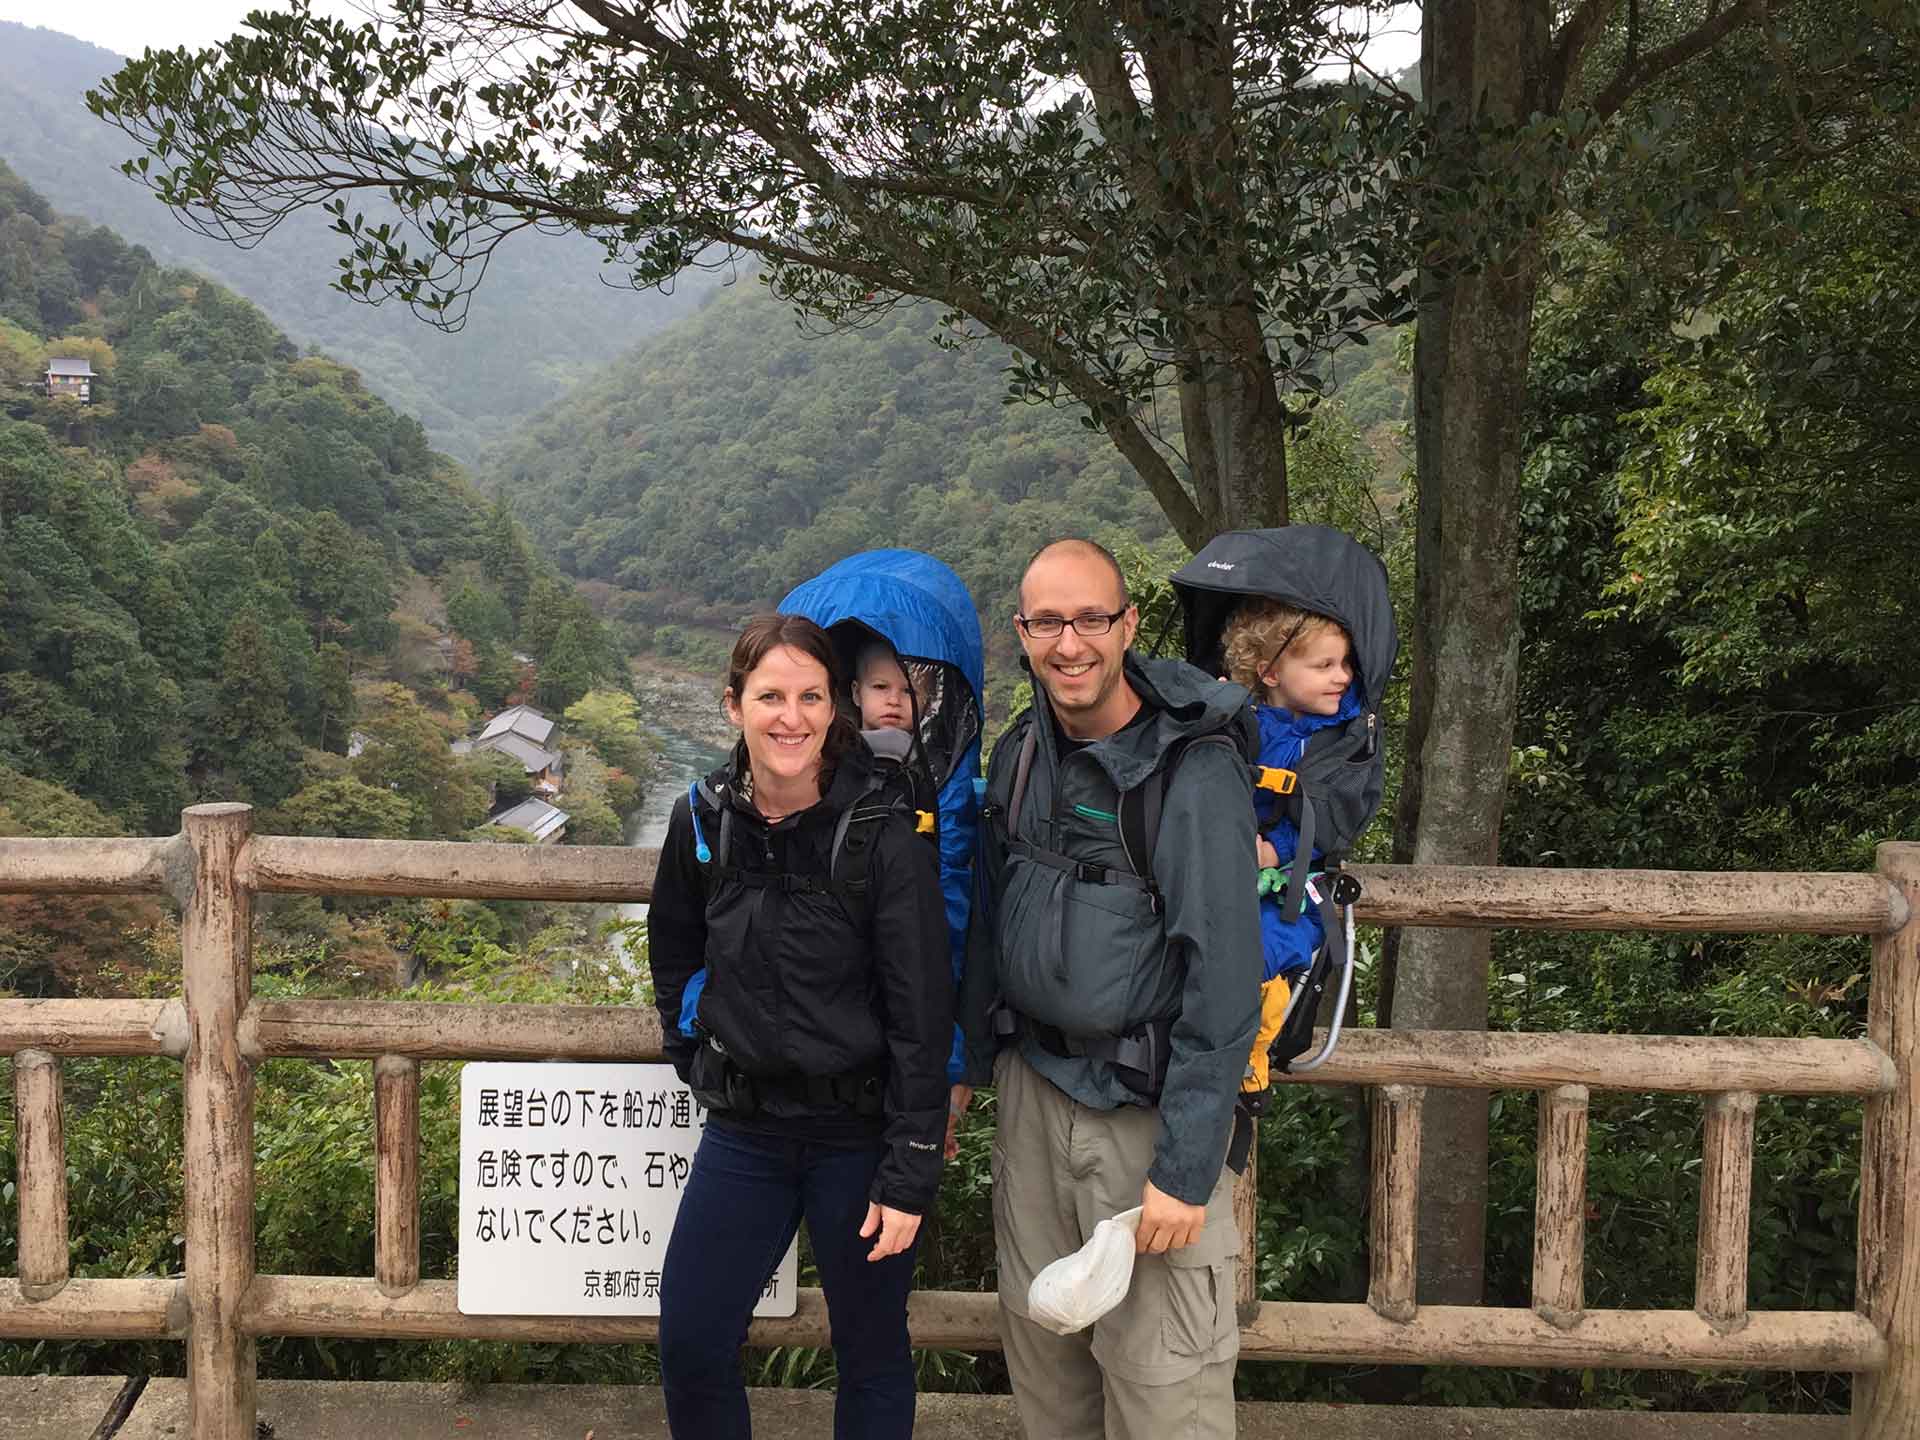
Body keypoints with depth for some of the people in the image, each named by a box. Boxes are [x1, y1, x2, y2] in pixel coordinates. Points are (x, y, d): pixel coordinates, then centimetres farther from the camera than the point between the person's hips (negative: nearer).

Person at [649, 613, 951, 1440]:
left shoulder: (883, 833, -16)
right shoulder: (703, 819, -3)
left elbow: (922, 1016, -14)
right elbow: (674, 951, 16)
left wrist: (910, 1176, -14)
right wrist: (693, 1055, 12)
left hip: (859, 1134, -4)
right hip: (742, 1131, 4)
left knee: (871, 1354, 11)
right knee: (689, 1347, 8)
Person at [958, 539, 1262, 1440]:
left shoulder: (1194, 773, -17)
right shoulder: (1020, 754, 4)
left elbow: (1225, 984, -18)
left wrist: (1186, 1168, -19)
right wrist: (969, 1063, 14)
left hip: (1146, 1103, -6)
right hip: (1032, 1086, 6)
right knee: (1038, 1335, 17)